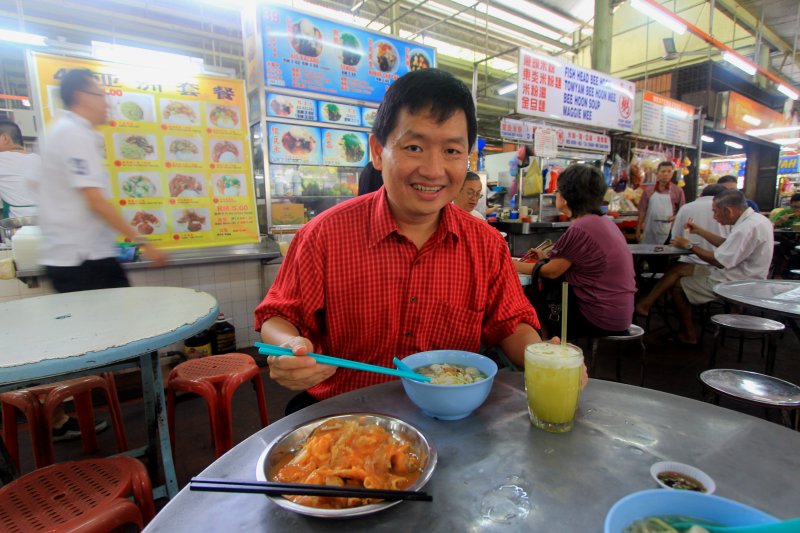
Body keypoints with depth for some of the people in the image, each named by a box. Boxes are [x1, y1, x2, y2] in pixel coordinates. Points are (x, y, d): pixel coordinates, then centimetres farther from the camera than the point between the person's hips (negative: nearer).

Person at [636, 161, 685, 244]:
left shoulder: (678, 191, 2)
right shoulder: (648, 191, 6)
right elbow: (642, 211, 7)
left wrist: (675, 217, -16)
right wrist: (638, 229, 5)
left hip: (668, 231, -1)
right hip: (650, 231, 2)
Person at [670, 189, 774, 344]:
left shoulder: (747, 228, -27)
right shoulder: (756, 219, 6)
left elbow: (719, 261, -23)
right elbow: (727, 245, 15)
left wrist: (689, 245, -13)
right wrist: (699, 231, 15)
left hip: (736, 284, -11)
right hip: (744, 279, 11)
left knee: (678, 286, -7)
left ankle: (688, 335, 5)